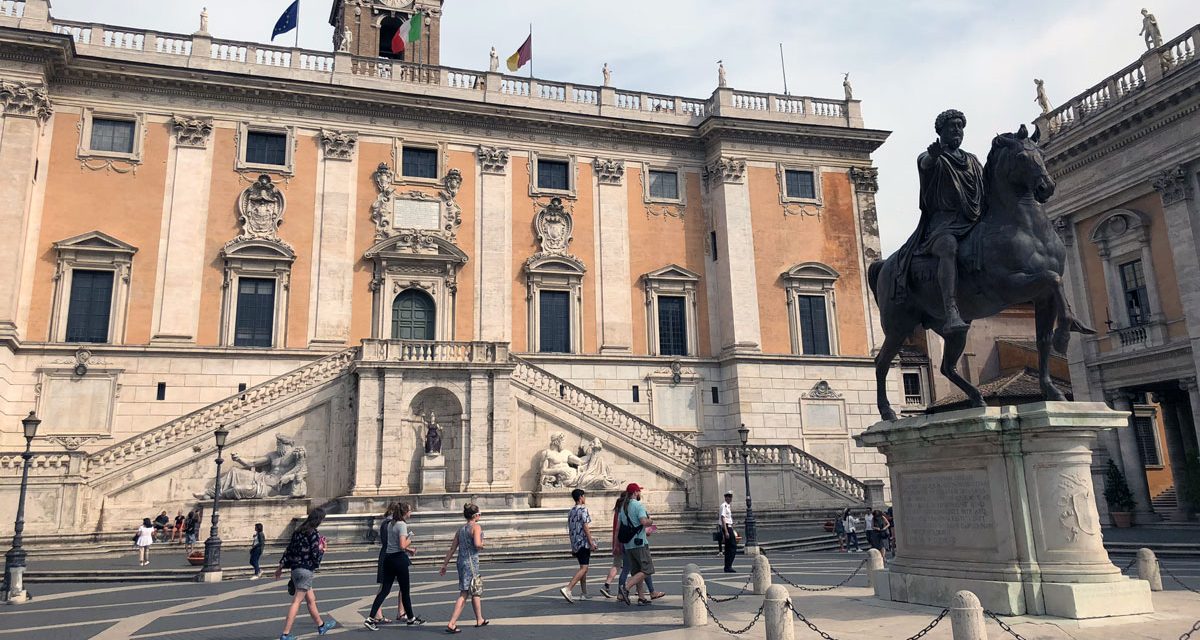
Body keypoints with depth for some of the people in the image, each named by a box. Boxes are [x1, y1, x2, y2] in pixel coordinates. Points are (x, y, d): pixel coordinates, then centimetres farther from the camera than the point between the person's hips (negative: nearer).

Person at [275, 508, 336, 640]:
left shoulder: (299, 531, 10)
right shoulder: (314, 534, -13)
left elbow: (289, 549, 12)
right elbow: (315, 555, -16)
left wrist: (281, 566, 16)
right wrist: (322, 550, 4)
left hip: (295, 568, 8)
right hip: (306, 570, -8)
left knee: (311, 599, 19)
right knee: (297, 601, -6)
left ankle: (321, 626, 32)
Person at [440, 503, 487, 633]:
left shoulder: (461, 530, 12)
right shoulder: (476, 527, -10)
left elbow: (452, 549, 11)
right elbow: (477, 544, -25)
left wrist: (444, 565, 14)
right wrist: (482, 544, -2)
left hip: (461, 562, 8)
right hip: (471, 562, -8)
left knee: (477, 591, 19)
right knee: (464, 594, -2)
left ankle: (480, 620, 30)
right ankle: (451, 623, -7)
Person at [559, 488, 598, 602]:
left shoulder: (571, 511, 15)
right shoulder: (583, 509, -9)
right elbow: (585, 527, -16)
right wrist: (591, 543, -14)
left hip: (575, 544, 9)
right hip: (584, 543, -9)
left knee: (583, 568, 17)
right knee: (583, 568, -11)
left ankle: (584, 594, 19)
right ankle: (567, 589, -25)